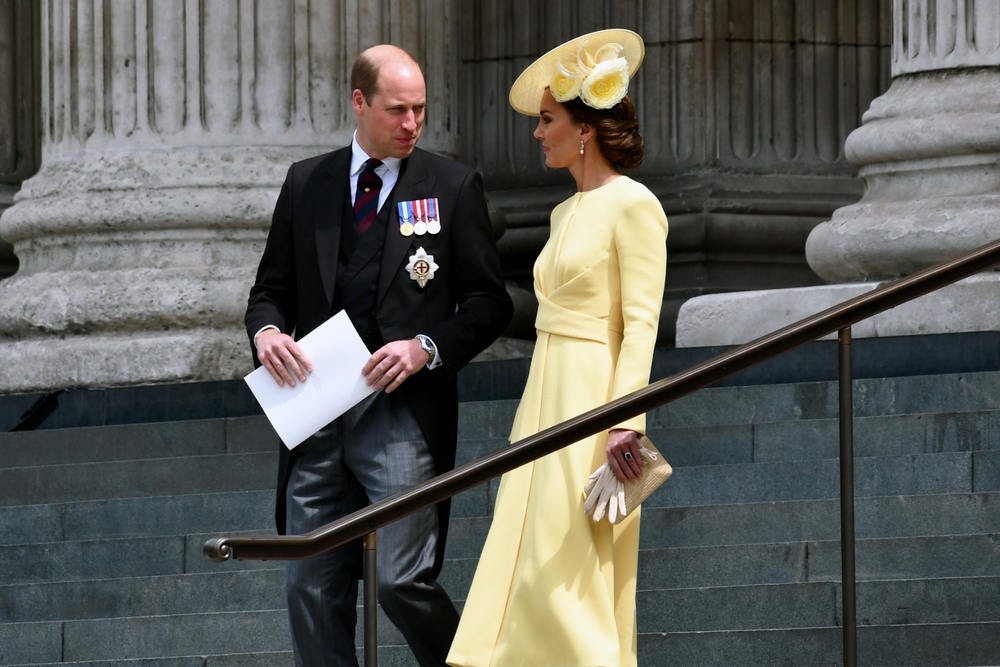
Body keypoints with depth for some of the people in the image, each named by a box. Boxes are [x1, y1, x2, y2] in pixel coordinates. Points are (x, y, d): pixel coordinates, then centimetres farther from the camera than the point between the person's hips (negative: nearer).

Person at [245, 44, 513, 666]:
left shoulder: (453, 186, 5)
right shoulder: (306, 184, 13)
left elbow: (490, 303, 5)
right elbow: (272, 287, 18)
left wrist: (427, 347, -12)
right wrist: (266, 331, -5)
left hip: (403, 411, -3)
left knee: (403, 581, -13)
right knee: (313, 589, 3)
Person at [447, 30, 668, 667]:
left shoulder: (632, 204, -9)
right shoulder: (568, 212, 17)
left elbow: (642, 322, -15)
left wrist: (626, 418, -22)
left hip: (594, 394, -9)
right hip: (549, 393, 9)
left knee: (570, 573, -11)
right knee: (528, 561, 4)